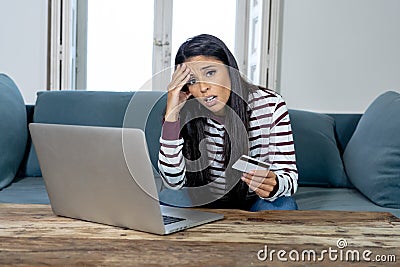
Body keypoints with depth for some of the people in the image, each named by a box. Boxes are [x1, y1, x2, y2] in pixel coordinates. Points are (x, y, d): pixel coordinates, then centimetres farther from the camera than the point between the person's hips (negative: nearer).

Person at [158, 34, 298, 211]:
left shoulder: (270, 105, -16)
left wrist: (273, 185, -40)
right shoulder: (186, 113, -14)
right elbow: (173, 183, -21)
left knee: (282, 206, -33)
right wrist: (171, 114, -28)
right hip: (208, 204, 3)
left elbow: (289, 177, -15)